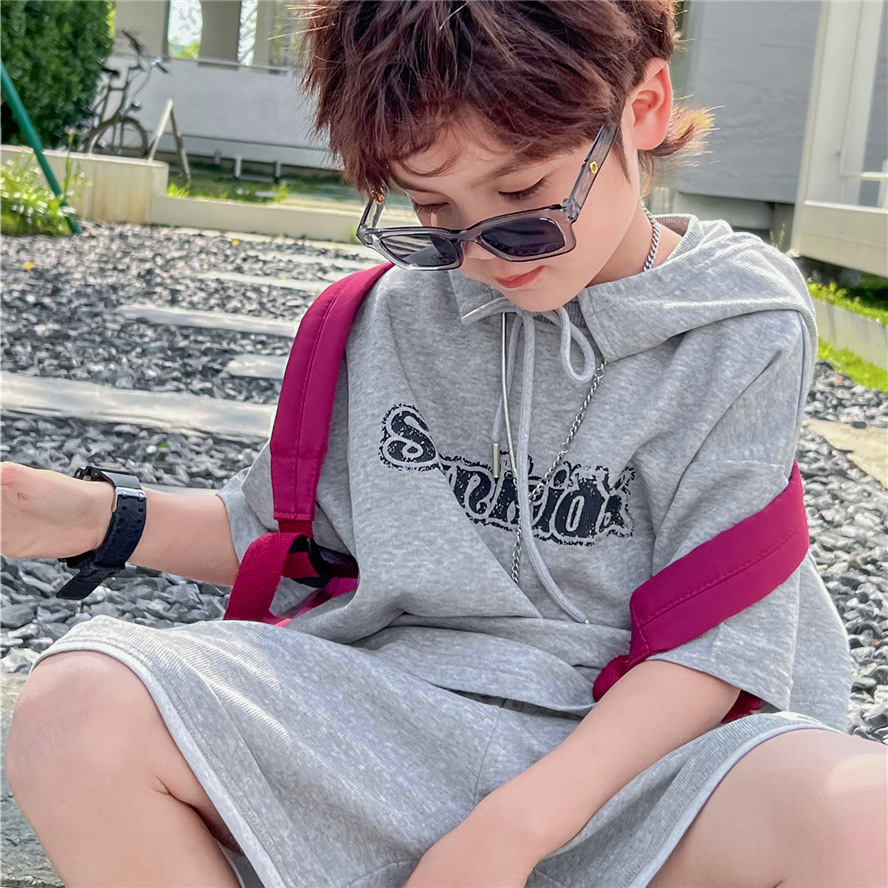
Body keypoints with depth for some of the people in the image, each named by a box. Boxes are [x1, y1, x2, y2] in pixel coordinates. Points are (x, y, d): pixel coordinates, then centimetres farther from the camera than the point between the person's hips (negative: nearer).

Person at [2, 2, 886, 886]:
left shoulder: (744, 333, -3)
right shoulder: (398, 312, 7)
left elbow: (715, 640, -8)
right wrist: (108, 518, 3)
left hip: (631, 739, -2)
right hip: (390, 709, 3)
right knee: (77, 708, -23)